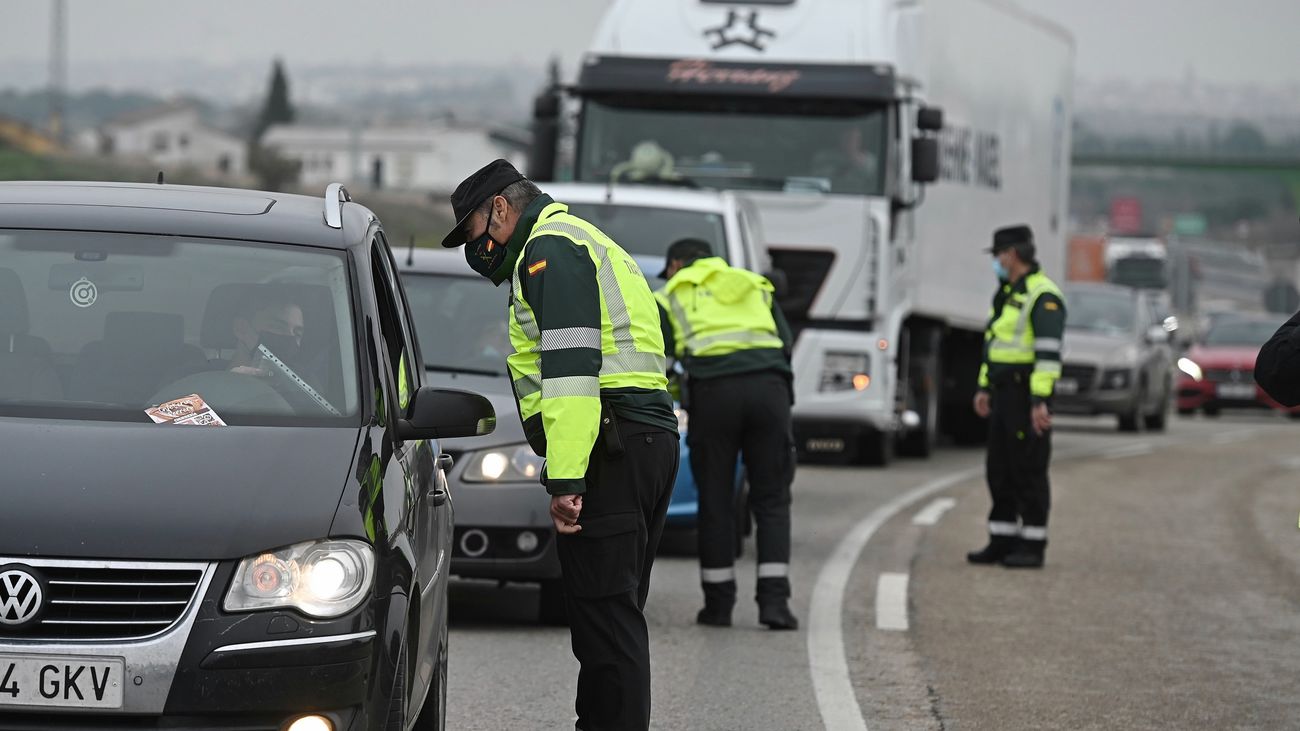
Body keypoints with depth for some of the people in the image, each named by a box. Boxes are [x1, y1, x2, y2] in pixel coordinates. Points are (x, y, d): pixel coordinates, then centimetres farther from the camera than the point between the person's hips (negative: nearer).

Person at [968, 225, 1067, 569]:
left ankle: (1032, 547, 0)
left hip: (1029, 395, -10)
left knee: (1029, 471, -5)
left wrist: (1040, 401, -26)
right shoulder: (1007, 294, 17)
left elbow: (1049, 351, -21)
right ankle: (1002, 543, 15)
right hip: (1004, 394, 10)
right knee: (1000, 469, 10)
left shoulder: (1042, 295, -15)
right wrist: (984, 388, 20)